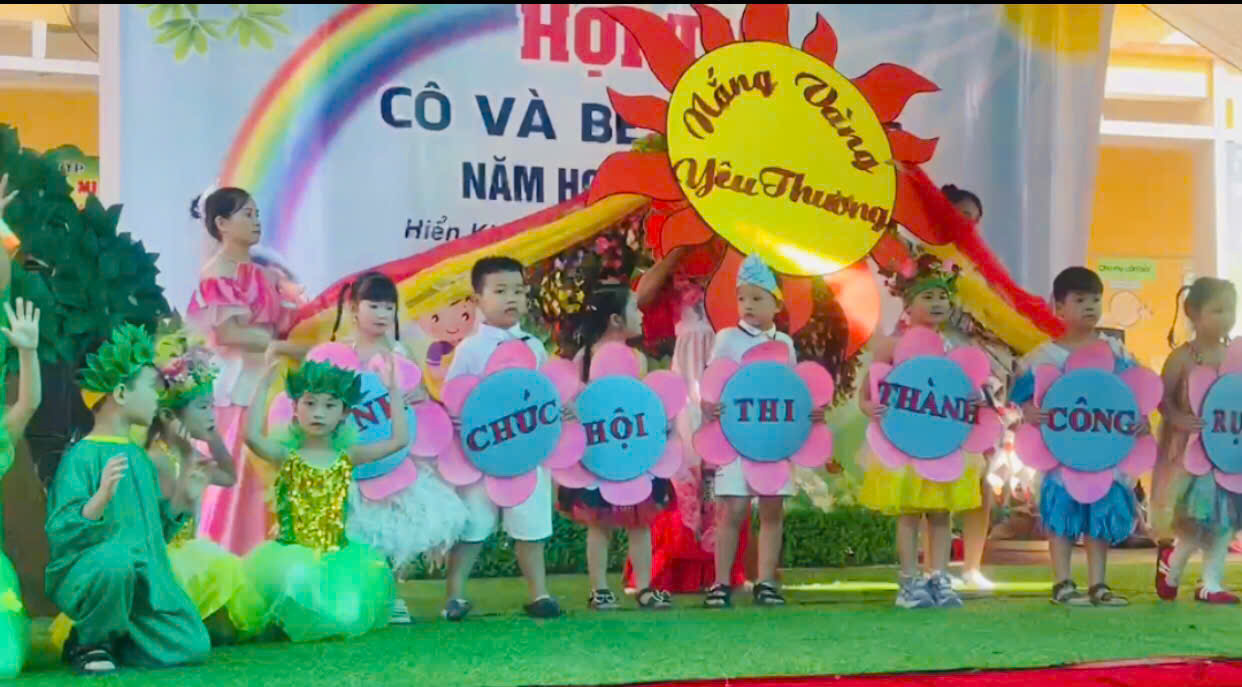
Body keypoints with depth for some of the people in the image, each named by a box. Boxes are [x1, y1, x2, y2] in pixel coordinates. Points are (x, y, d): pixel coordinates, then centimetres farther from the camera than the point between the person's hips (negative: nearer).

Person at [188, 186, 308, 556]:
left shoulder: (263, 273, 16)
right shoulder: (216, 275, -7)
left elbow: (279, 326, 16)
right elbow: (229, 334, -16)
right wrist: (293, 348, -17)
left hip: (269, 381, 7)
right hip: (238, 383, -7)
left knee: (266, 473, 5)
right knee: (240, 472, -6)